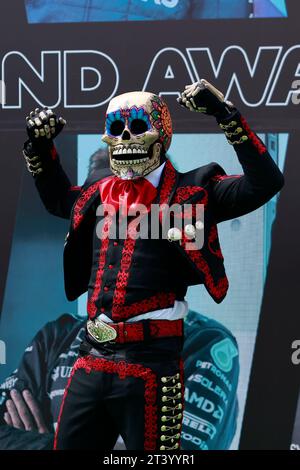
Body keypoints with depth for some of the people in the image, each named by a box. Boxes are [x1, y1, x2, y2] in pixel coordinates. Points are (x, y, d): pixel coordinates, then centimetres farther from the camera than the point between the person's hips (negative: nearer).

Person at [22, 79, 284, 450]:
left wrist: (227, 115, -16)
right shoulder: (102, 194, 15)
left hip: (150, 360, -6)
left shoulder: (188, 193, -3)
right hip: (92, 359, 6)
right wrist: (40, 146, 22)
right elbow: (57, 198, 37)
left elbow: (265, 183, -13)